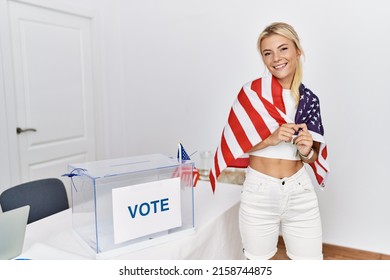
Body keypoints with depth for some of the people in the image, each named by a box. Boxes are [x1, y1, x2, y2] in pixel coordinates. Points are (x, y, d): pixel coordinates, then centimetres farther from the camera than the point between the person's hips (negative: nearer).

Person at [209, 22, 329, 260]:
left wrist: (306, 151, -14)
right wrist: (271, 139, -20)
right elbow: (234, 144, -7)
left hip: (300, 192, 3)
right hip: (259, 193, -2)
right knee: (259, 261, 14)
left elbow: (312, 157, 9)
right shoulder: (252, 92, -9)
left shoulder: (309, 100, 3)